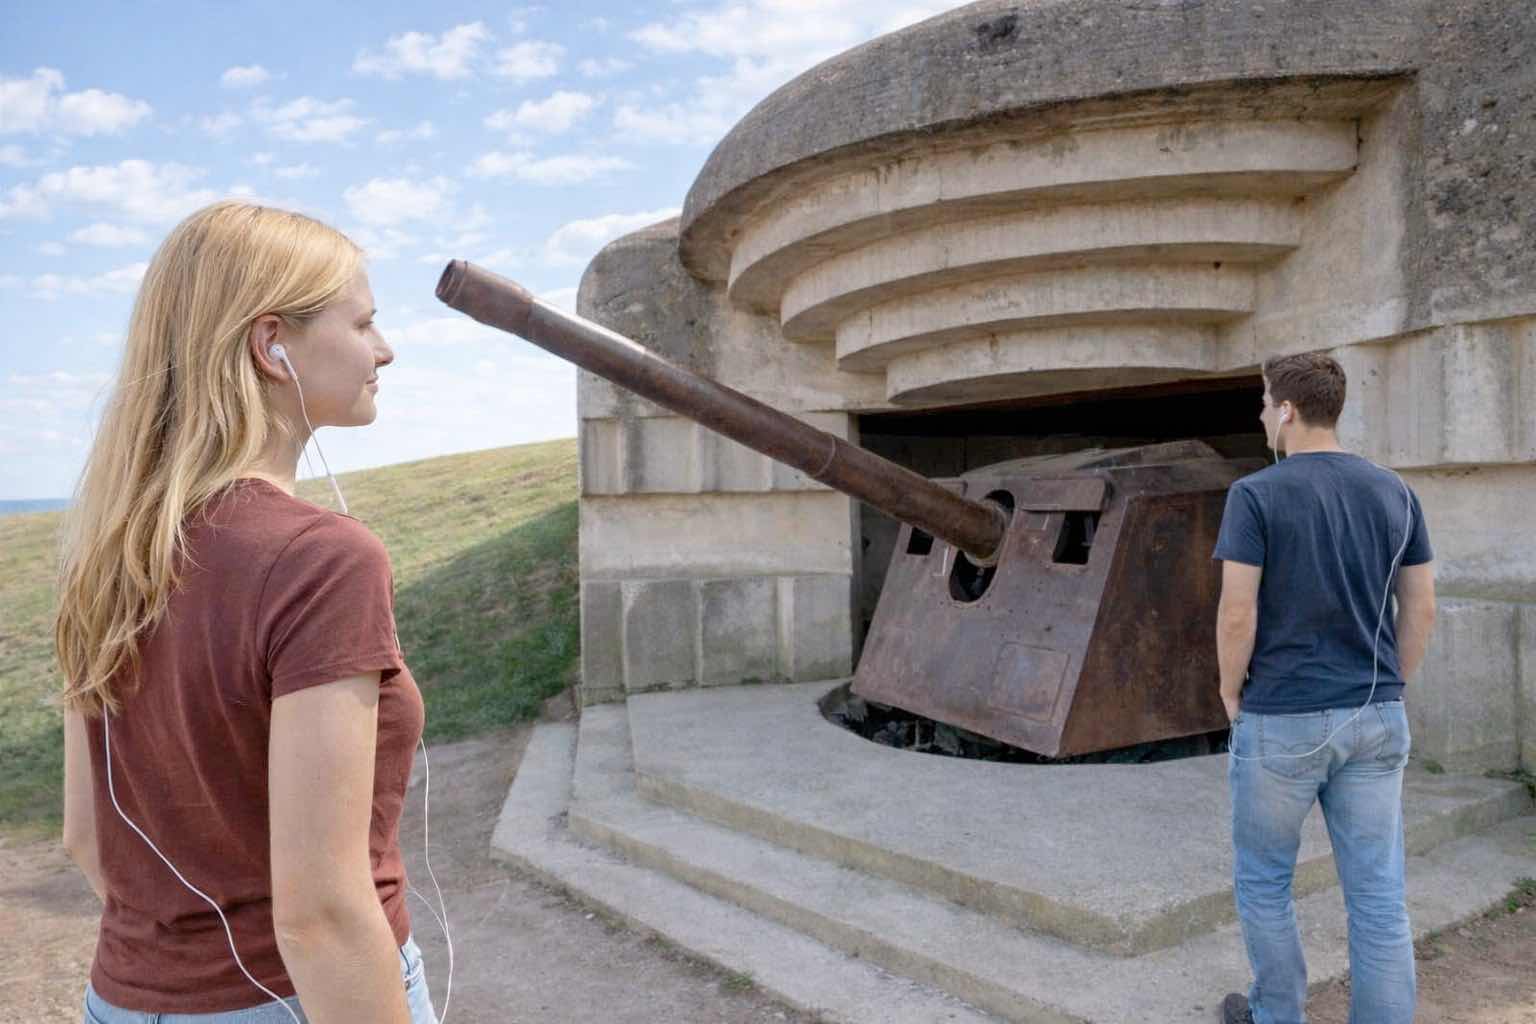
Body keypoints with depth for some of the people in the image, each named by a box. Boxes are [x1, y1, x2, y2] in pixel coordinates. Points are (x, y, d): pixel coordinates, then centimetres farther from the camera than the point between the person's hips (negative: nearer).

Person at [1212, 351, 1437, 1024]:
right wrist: (1388, 691, 17)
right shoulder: (1393, 492, 5)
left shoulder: (1255, 494, -12)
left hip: (1281, 720, -5)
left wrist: (1231, 692, 0)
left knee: (1262, 880, 15)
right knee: (1378, 894, 10)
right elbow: (1421, 608, 7)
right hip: (1374, 720, 5)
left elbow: (1237, 613, -16)